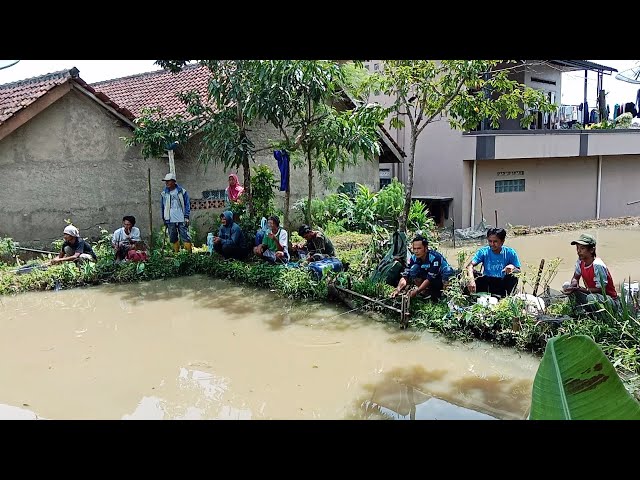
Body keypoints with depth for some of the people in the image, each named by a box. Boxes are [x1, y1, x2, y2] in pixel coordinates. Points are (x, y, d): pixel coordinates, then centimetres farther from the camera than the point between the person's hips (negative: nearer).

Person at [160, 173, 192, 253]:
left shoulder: (182, 192, 1)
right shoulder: (164, 193, 8)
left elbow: (187, 204, 3)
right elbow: (162, 207, 15)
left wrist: (186, 217, -4)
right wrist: (164, 219, 11)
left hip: (181, 219, -3)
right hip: (170, 220, 3)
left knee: (185, 236, -6)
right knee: (173, 238, 5)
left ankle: (189, 252, -4)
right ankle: (176, 253, 14)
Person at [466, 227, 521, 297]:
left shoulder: (510, 253, -8)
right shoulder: (483, 252, -9)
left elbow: (518, 271, -4)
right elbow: (470, 265, -22)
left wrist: (513, 268, -29)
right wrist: (471, 279, -42)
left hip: (502, 285, 0)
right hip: (486, 283, 0)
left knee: (513, 278, -29)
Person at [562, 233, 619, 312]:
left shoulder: (598, 266, -25)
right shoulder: (580, 262, -3)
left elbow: (601, 290, -23)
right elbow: (575, 278, 11)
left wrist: (580, 289, -29)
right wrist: (574, 284, -14)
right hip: (591, 293, 8)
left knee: (591, 298, -40)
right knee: (567, 286, -7)